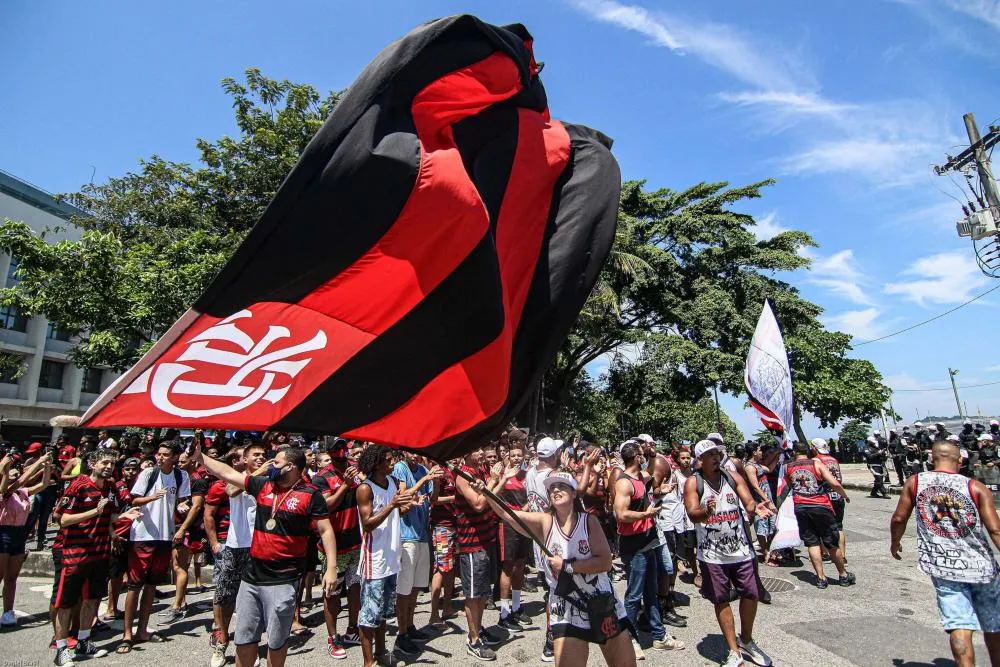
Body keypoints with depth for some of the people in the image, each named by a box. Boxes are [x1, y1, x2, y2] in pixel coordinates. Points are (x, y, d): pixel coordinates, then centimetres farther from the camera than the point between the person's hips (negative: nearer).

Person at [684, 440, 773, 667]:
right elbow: (692, 512, -19)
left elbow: (748, 502, -6)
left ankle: (746, 641, 37)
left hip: (741, 548, 3)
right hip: (712, 553, -3)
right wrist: (706, 511, -41)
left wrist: (755, 508, -29)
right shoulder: (693, 482, -9)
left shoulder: (732, 477, 3)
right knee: (721, 601, 7)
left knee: (751, 595, 11)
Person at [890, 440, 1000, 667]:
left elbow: (899, 518, 3)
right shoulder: (976, 488, -6)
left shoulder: (915, 482, -2)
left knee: (959, 625, 0)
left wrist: (895, 542, 20)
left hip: (942, 566, -1)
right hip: (980, 565, 1)